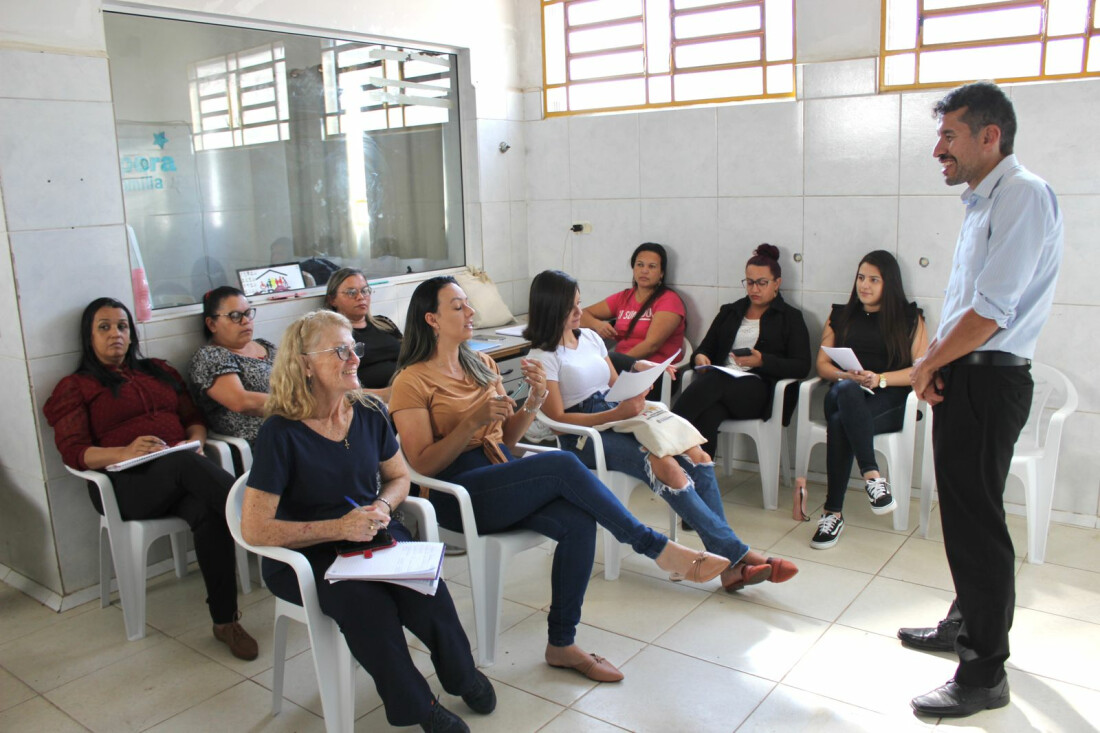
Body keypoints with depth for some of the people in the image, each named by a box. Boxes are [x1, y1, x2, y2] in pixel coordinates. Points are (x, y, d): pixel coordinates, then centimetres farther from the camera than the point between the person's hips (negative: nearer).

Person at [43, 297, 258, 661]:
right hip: (126, 484, -3)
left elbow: (193, 418, 22)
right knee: (184, 463, -38)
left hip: (183, 473, 3)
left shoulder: (159, 371, 27)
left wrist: (195, 441, -3)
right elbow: (73, 452, 1)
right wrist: (125, 453, -19)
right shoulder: (75, 387, 15)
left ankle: (225, 620, -28)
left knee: (208, 512, -32)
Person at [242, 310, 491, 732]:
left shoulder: (368, 413, 0)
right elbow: (254, 529, -17)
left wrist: (382, 506, -10)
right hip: (304, 556, -3)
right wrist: (338, 528, -23)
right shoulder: (281, 432, -15)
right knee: (366, 601, -33)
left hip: (371, 535, 4)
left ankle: (463, 676, 0)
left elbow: (399, 477, 14)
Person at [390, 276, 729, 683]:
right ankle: (658, 548, -17)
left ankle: (562, 644, -11)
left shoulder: (481, 366, 16)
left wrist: (535, 401, 0)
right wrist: (473, 422, -19)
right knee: (563, 464, -29)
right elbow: (422, 465, -10)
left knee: (579, 521, -24)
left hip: (503, 475, 7)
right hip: (458, 493, -6)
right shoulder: (412, 381, -4)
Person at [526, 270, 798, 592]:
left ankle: (729, 564, -23)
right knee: (667, 467, -30)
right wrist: (616, 414, -22)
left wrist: (637, 369, -1)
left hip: (615, 416, 7)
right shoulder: (543, 357, -5)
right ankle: (737, 553, -24)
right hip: (583, 435, -6)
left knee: (697, 455, -19)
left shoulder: (589, 337, 15)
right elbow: (558, 417, -12)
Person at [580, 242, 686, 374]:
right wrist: (597, 324, -5)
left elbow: (652, 344, -12)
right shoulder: (623, 297, 17)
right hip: (620, 364, 5)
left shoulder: (669, 299, 0)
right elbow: (583, 314, 18)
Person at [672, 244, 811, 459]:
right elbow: (706, 348, 25)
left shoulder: (790, 318, 14)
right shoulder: (730, 311, 27)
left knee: (712, 381, -37)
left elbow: (802, 366, 3)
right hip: (719, 381, 4)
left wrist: (762, 361, -14)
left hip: (759, 389, -3)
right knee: (708, 414, -36)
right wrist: (700, 357, -1)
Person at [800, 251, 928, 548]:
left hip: (890, 400, -2)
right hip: (844, 395, 2)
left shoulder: (910, 317, 13)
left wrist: (879, 379, -14)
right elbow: (822, 365, 13)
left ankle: (833, 513, -34)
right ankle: (872, 477, -46)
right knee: (848, 391, -39)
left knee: (840, 423, -36)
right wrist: (848, 376, -10)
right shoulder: (840, 315, 21)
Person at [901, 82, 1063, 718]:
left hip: (986, 380, -10)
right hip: (961, 378, 10)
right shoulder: (985, 202, 17)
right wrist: (935, 365, 7)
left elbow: (991, 310, -22)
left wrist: (926, 364, -11)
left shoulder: (1024, 194, -14)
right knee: (965, 514, 20)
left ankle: (985, 674, 9)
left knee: (975, 522, -3)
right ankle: (967, 625, 37)